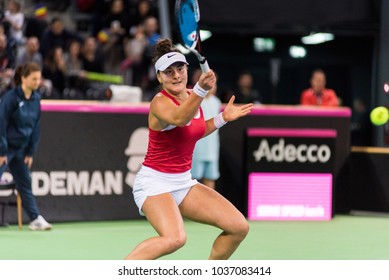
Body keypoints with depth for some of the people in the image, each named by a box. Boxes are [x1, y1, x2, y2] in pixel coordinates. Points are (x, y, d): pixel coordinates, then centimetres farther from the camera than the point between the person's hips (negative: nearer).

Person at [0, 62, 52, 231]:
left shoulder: (36, 98, 3)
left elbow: (35, 126, 8)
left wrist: (30, 152, 6)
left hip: (20, 149, 7)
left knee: (25, 183, 8)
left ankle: (35, 219, 9)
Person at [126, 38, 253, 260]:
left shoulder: (191, 96, 5)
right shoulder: (160, 102, -19)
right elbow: (178, 119, -44)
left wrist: (223, 118, 12)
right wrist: (201, 90, -60)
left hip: (183, 182, 8)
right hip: (155, 182, -8)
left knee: (239, 227, -1)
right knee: (175, 238, -34)